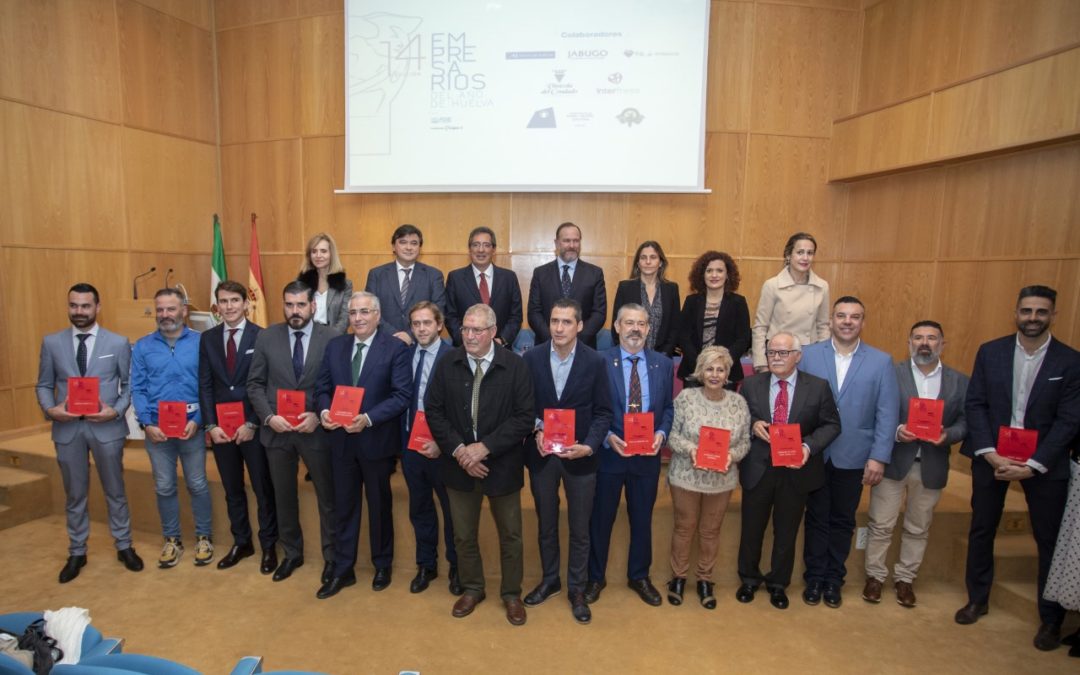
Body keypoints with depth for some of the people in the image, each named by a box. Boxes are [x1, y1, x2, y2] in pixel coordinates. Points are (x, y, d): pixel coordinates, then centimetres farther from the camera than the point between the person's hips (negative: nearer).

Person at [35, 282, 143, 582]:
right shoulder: (51, 342, 4)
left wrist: (116, 411, -15)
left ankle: (124, 546, 26)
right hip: (67, 428, 2)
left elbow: (130, 385, 0)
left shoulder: (118, 343, -1)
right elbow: (43, 385, 6)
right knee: (74, 493, 14)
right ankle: (77, 552, 30)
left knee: (115, 490, 11)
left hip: (106, 427, -1)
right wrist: (50, 409, -13)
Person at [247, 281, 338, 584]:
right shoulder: (266, 337, 0)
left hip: (317, 430, -2)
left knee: (327, 496, 10)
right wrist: (269, 417, -11)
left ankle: (331, 556, 29)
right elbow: (255, 384, 3)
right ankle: (291, 552, 38)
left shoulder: (331, 338, -8)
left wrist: (319, 417, -16)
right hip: (277, 430, 3)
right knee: (283, 496, 17)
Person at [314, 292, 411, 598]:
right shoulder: (334, 346, 5)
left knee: (380, 505, 14)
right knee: (343, 506, 14)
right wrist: (324, 411, -14)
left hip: (377, 440, -3)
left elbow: (402, 395, -15)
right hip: (341, 440, 4)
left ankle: (382, 565, 34)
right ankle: (343, 570, 31)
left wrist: (367, 419, -25)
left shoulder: (396, 348, -10)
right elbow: (322, 387, 7)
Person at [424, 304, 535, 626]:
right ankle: (472, 589, 42)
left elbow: (524, 417, -14)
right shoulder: (447, 364, -4)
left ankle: (511, 593, 37)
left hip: (502, 465, -2)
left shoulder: (515, 366, -12)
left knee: (510, 535, 15)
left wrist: (484, 447, -20)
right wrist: (458, 450, -13)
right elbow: (433, 410, -2)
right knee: (463, 534, 18)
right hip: (459, 464, 2)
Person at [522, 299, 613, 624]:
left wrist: (589, 446, -18)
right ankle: (550, 580, 41)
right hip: (541, 454, 2)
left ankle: (577, 589, 33)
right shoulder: (532, 358, -6)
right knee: (545, 524, 19)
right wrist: (535, 430, -16)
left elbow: (603, 411, -6)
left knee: (579, 528, 13)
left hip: (580, 456, -1)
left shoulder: (595, 361, -9)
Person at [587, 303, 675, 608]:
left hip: (648, 455, 3)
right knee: (601, 518, 12)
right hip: (608, 452, -2)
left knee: (642, 519, 17)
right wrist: (607, 436, -19)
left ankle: (639, 577, 38)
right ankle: (596, 577, 33)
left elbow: (668, 407, 6)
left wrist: (661, 433, -11)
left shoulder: (664, 364, 3)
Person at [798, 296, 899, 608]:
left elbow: (887, 414, -4)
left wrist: (879, 457, -9)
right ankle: (814, 577, 28)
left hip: (853, 457, 1)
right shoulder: (808, 355, -3)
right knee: (816, 519, 13)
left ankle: (833, 579, 31)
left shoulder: (881, 362, -1)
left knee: (842, 521, 14)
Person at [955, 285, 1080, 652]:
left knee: (1050, 538, 9)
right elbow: (974, 404, -3)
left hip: (1044, 462, -1)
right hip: (991, 455, 1)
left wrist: (1033, 465, -16)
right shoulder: (990, 352, -1)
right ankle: (977, 598, 30)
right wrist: (990, 453, -14)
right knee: (981, 529, 12)